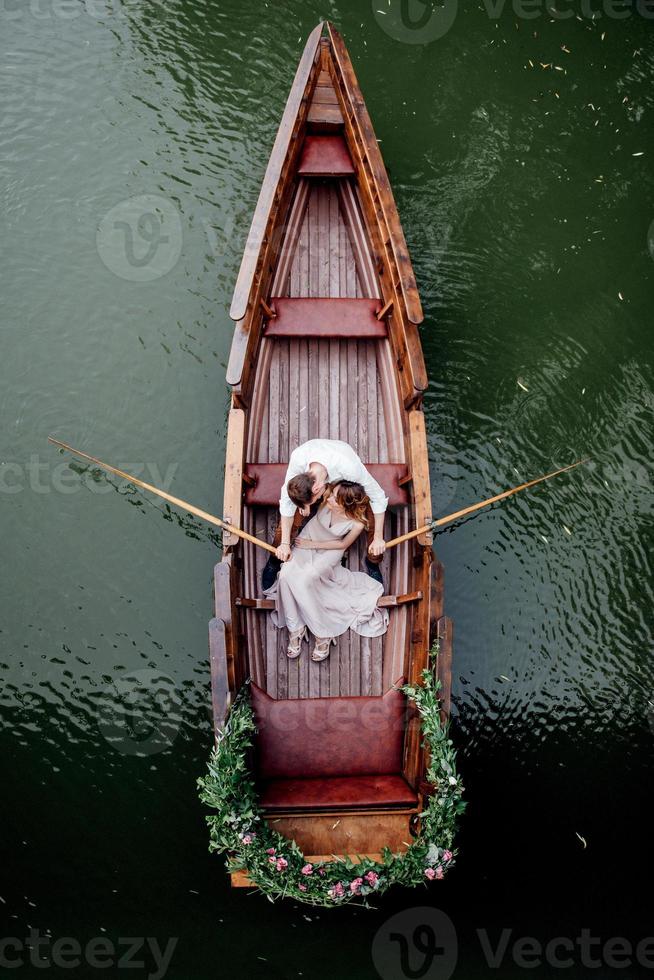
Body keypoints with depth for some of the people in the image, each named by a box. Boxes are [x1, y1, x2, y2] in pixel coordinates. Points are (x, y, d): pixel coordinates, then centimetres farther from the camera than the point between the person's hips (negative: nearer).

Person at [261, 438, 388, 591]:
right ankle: (274, 561, 16)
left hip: (346, 479, -1)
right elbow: (287, 500, -25)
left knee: (374, 518, -11)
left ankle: (373, 563, 19)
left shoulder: (350, 467, -46)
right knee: (292, 519, -12)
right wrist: (285, 543, -20)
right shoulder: (297, 458, -40)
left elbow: (378, 496, -28)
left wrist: (378, 538, -19)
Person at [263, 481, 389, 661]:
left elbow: (343, 544, -14)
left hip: (330, 549, -3)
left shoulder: (358, 522, -31)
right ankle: (295, 628, -6)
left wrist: (312, 545, -13)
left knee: (304, 579, -26)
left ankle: (323, 633, -10)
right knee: (286, 574, -19)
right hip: (310, 534, 3)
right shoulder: (326, 494, -30)